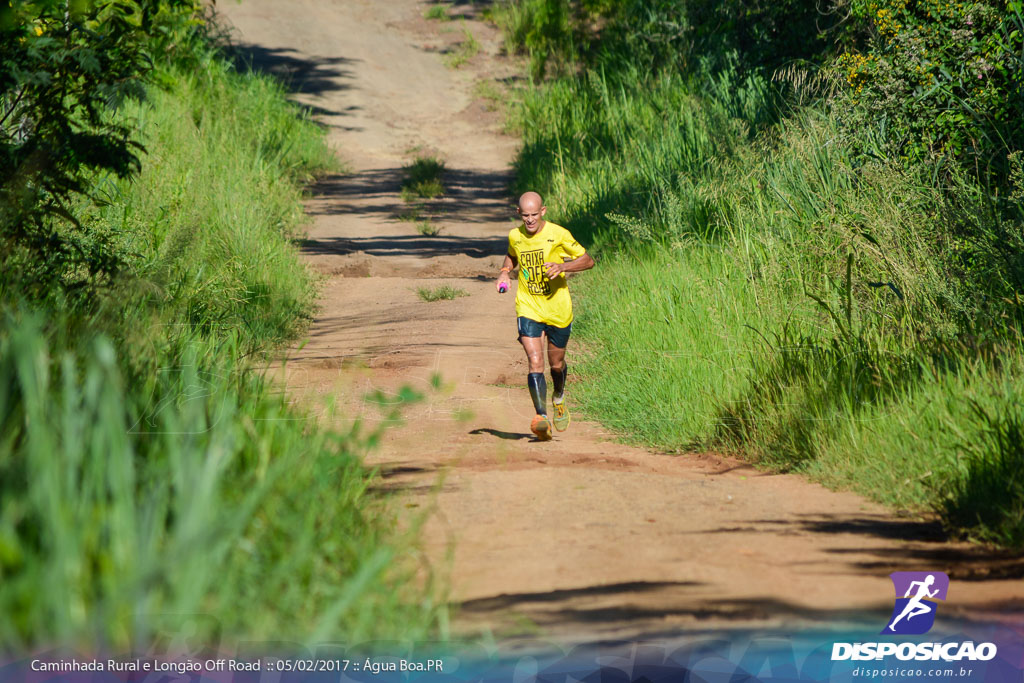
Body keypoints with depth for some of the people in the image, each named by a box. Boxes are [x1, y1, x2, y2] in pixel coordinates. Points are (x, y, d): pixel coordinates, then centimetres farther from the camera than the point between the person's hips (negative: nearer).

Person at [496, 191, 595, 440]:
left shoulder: (558, 235, -11)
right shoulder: (515, 236, 0)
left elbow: (588, 260, -5)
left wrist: (563, 266, -23)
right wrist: (505, 272, 3)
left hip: (558, 310, -1)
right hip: (528, 309, 1)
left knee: (556, 364, 14)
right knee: (535, 363, -16)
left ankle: (558, 400, 46)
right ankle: (542, 419, -21)